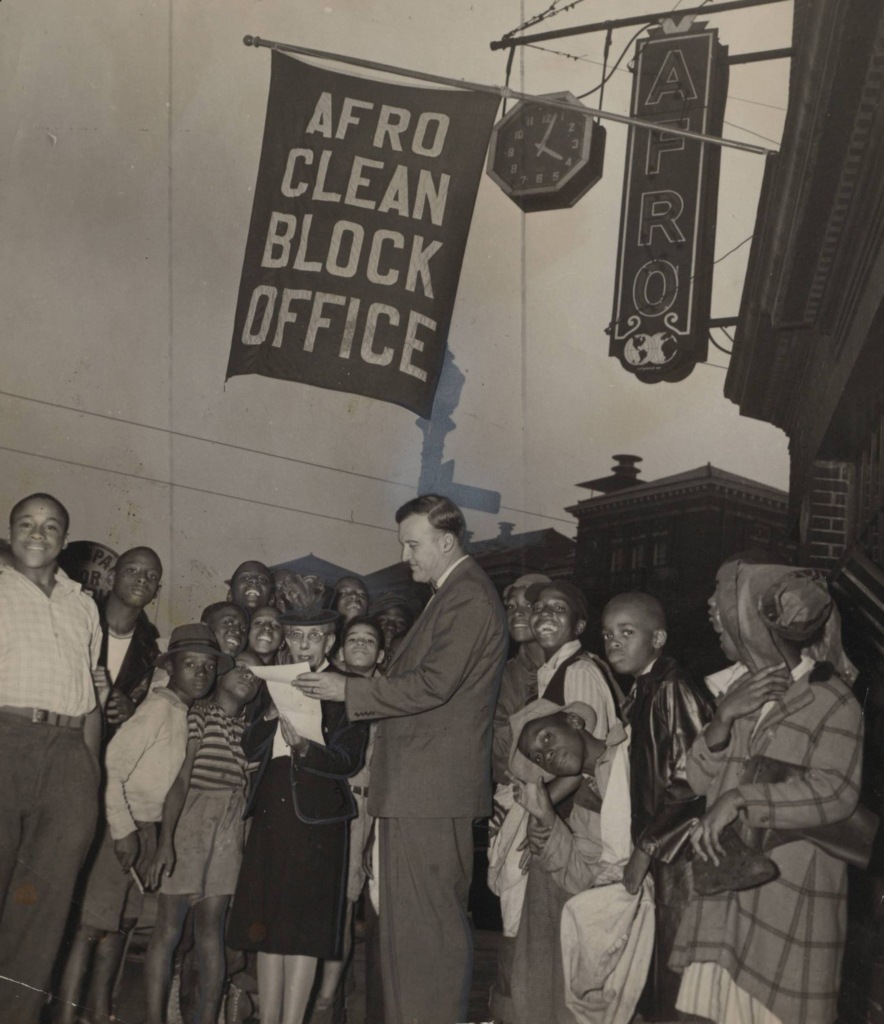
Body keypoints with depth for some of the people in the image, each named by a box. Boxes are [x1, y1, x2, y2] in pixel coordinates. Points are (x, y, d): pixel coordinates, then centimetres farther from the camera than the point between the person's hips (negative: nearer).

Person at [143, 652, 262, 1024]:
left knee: (211, 928, 3)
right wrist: (165, 841, -18)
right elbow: (180, 779, -11)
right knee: (169, 926, -3)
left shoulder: (247, 727, 13)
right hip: (190, 819, -5)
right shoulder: (199, 713, -3)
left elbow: (245, 786, 11)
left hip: (230, 829, 5)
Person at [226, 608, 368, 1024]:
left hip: (317, 816, -5)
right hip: (271, 813, 5)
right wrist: (271, 714, -9)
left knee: (304, 927, -5)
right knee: (267, 925, 6)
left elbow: (348, 761, -8)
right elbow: (251, 749, 9)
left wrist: (305, 749, -24)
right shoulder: (274, 684, 15)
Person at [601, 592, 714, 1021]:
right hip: (655, 851, 9)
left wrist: (646, 849, -16)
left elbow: (688, 783, -20)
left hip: (679, 854, -9)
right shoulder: (639, 694, 12)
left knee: (673, 965, -1)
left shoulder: (674, 690, -16)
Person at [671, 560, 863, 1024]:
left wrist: (740, 798, -28)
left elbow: (834, 792, -26)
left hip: (791, 894, -6)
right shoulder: (742, 691, 11)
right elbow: (699, 780, 6)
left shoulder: (832, 704, -11)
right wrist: (723, 718, -11)